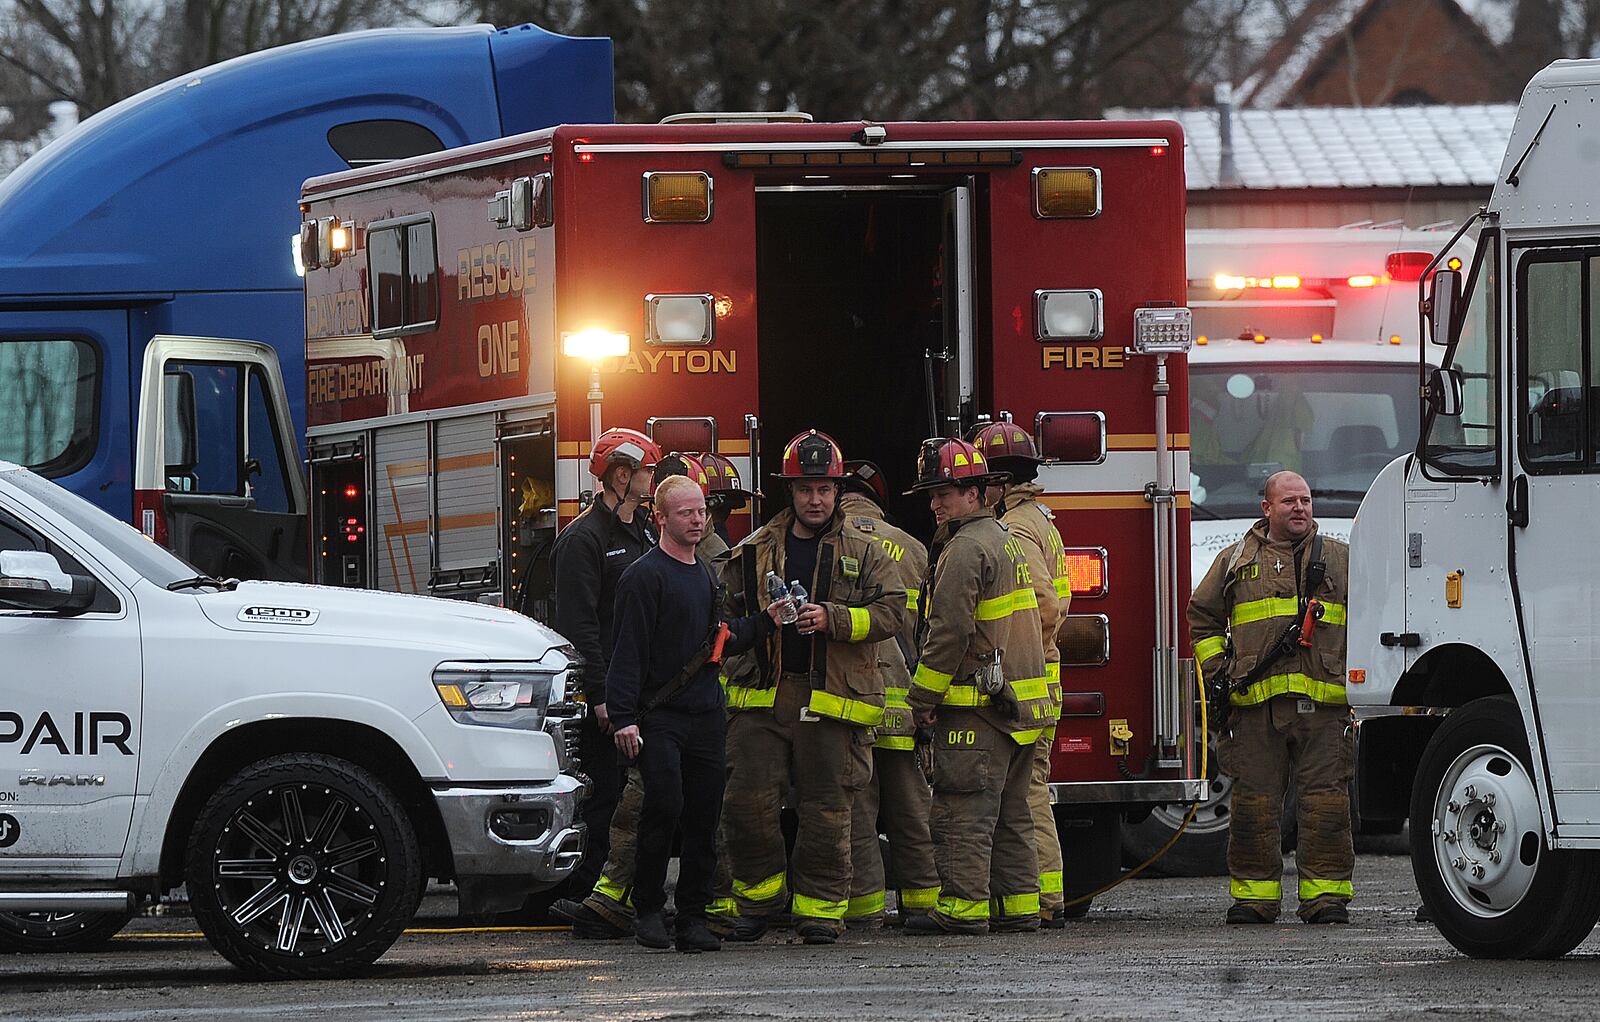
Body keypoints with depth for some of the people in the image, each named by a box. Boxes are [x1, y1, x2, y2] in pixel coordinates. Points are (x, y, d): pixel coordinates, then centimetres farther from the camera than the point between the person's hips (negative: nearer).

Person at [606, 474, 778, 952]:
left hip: (706, 714, 7)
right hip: (659, 714, -7)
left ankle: (693, 917, 8)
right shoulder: (645, 576, -6)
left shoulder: (706, 576, 19)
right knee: (664, 808, -15)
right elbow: (628, 650, -11)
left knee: (704, 817, 4)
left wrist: (765, 622, 11)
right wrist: (624, 717, -17)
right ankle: (648, 909, -4)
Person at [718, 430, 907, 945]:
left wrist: (833, 619, -15)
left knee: (825, 810, -1)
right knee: (748, 799, -6)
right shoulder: (754, 551, 13)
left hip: (830, 700, -2)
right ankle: (759, 896, 9)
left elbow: (892, 611, -3)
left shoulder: (863, 551, 7)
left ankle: (820, 907, 7)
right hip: (761, 696, 2)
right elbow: (727, 619, 24)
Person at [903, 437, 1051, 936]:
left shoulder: (966, 549, -13)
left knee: (964, 810, -9)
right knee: (1010, 812, 12)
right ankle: (1018, 905, 13)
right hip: (1021, 703, 10)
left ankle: (963, 906, -11)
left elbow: (950, 632, -19)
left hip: (977, 705, -10)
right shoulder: (1006, 539, 19)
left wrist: (923, 698, -12)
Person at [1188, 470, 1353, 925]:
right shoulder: (1236, 561, 13)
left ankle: (1326, 895, 1)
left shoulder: (1340, 559, 13)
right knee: (1254, 804, 0)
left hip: (1323, 702, 0)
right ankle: (1253, 895, 7)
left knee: (1326, 803, -4)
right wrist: (1216, 667, 11)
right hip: (1255, 703, 0)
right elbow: (1202, 616, 24)